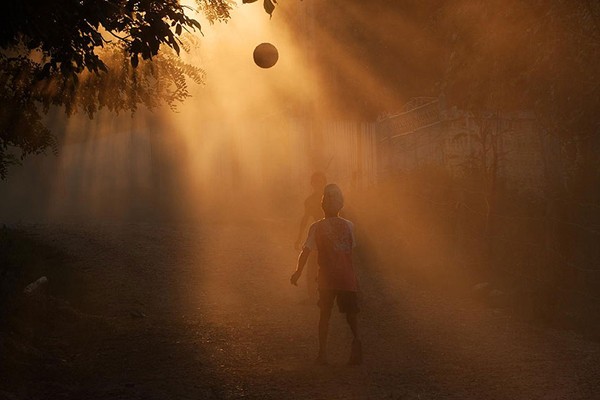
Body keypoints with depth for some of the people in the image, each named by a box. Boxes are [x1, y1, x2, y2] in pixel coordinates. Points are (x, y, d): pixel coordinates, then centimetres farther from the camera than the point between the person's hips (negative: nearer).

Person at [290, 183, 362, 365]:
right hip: (347, 277, 1)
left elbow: (306, 250, -9)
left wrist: (298, 272, 0)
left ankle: (323, 351, 8)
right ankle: (356, 338, -19)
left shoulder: (317, 227, -4)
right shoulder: (349, 225, 3)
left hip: (327, 277, -1)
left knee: (325, 313, 13)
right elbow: (351, 250, 10)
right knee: (350, 312, 10)